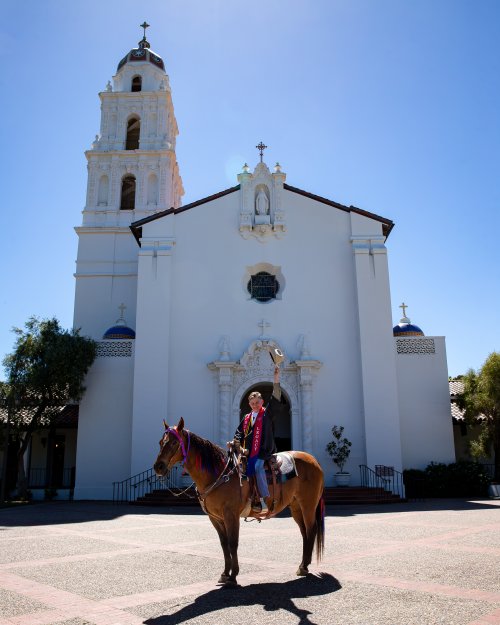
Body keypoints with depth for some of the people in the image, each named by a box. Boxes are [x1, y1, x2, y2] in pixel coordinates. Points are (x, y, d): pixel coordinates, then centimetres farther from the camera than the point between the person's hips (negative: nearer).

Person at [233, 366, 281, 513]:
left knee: (257, 467, -30)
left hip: (264, 452, -6)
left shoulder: (267, 414, 3)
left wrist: (276, 378, -18)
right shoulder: (247, 418, 17)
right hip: (249, 453, 7)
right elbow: (238, 434, 23)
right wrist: (240, 447, 4)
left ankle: (265, 501, -30)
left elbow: (276, 399, -10)